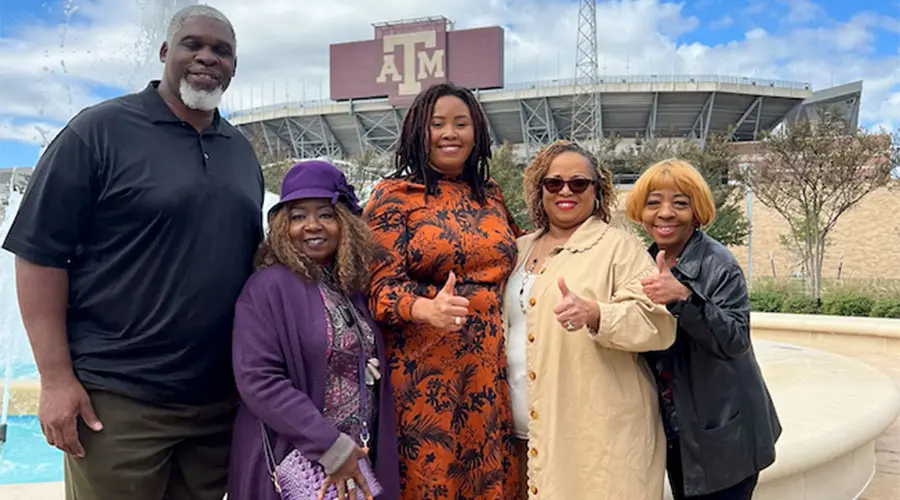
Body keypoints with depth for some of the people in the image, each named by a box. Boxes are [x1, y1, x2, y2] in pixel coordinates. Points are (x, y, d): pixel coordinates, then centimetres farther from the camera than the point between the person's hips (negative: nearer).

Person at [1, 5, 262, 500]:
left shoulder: (242, 150, 11)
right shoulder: (100, 130, -5)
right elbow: (40, 253, -8)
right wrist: (56, 378, -13)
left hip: (222, 399, 5)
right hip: (118, 399, -5)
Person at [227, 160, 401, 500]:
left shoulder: (354, 288, 7)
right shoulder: (268, 287, -12)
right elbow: (258, 381, -19)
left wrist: (352, 452, 7)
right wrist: (331, 448, -21)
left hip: (359, 461, 6)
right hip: (293, 464, -6)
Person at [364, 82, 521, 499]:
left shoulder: (491, 195, 12)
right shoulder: (394, 195, -3)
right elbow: (382, 286, -11)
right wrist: (428, 309, -30)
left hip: (488, 366, 5)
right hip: (424, 368, -4)